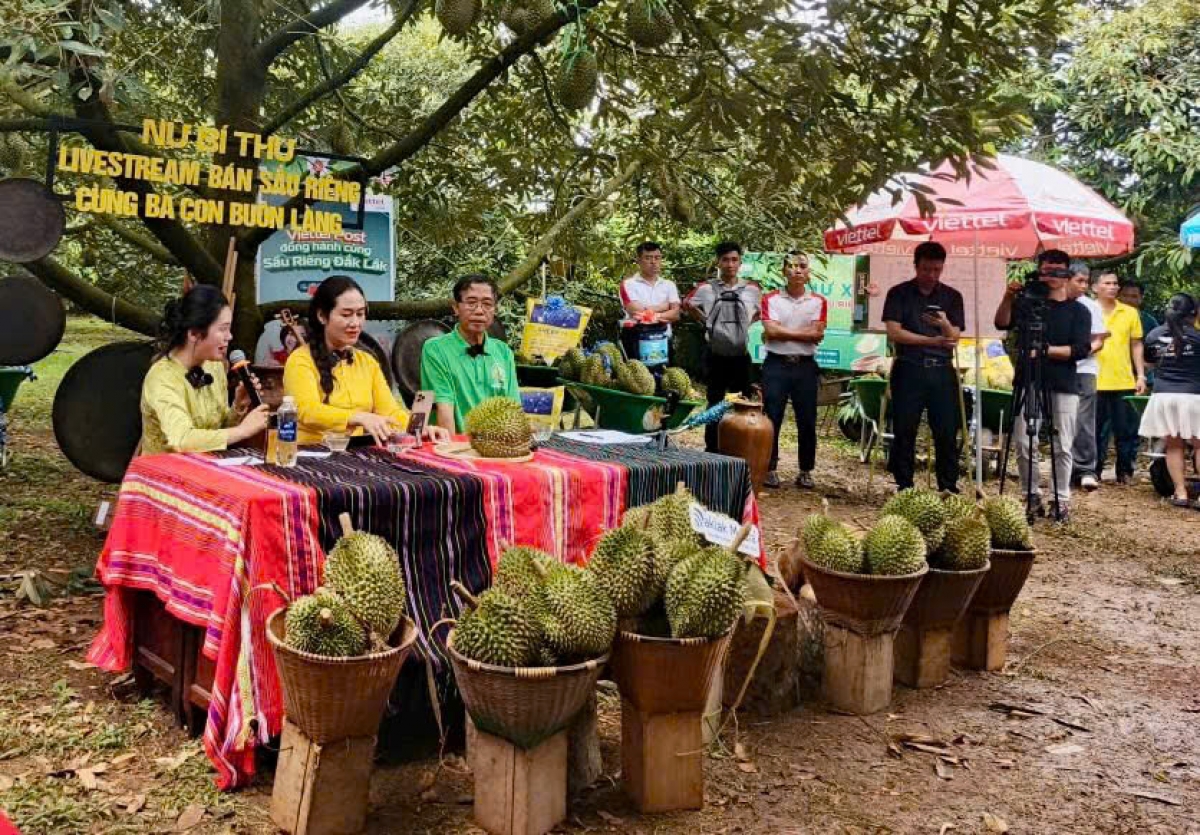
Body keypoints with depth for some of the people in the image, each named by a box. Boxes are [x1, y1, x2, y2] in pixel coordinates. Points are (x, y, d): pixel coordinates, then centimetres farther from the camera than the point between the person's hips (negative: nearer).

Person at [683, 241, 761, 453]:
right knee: (715, 403, 7)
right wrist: (706, 321, 5)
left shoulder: (751, 290, 1)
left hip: (741, 355, 2)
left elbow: (759, 311, 18)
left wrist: (745, 323, 5)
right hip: (715, 355, -2)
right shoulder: (705, 289, -4)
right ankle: (711, 450, 15)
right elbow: (687, 305, 11)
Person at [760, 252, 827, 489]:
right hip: (776, 365, -1)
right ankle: (769, 469, 10)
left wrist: (783, 332, -8)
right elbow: (771, 331, -11)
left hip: (805, 366, 1)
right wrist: (803, 332, -7)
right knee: (772, 419, 0)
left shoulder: (818, 301, 5)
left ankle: (805, 471, 15)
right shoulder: (771, 299, 2)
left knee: (807, 421, 4)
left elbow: (817, 335, -7)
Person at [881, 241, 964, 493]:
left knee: (947, 433, 0)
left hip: (942, 370, 2)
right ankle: (904, 488, 9)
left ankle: (949, 489, 9)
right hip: (908, 370, -2)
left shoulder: (952, 296, 9)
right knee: (904, 432, 1)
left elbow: (954, 338, 1)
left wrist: (945, 324, -22)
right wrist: (933, 341, -13)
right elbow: (894, 333, -8)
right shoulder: (899, 293, 2)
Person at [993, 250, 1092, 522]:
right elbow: (1002, 324, -4)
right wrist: (1008, 298, -19)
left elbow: (1081, 349, -5)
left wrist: (1049, 350, -15)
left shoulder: (1078, 311, 6)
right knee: (1023, 444, -3)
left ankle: (1062, 500, 9)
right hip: (1028, 383, 1)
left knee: (1062, 447, 0)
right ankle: (1033, 497, 8)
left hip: (1064, 387, -1)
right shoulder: (1028, 304, 12)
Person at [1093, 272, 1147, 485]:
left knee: (1127, 430, 6)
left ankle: (1125, 472, 17)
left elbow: (1136, 346, 11)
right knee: (1096, 431, 5)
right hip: (1095, 382, -2)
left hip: (1125, 382, 2)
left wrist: (1141, 375, 6)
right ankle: (1094, 471, 15)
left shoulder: (1130, 313, 7)